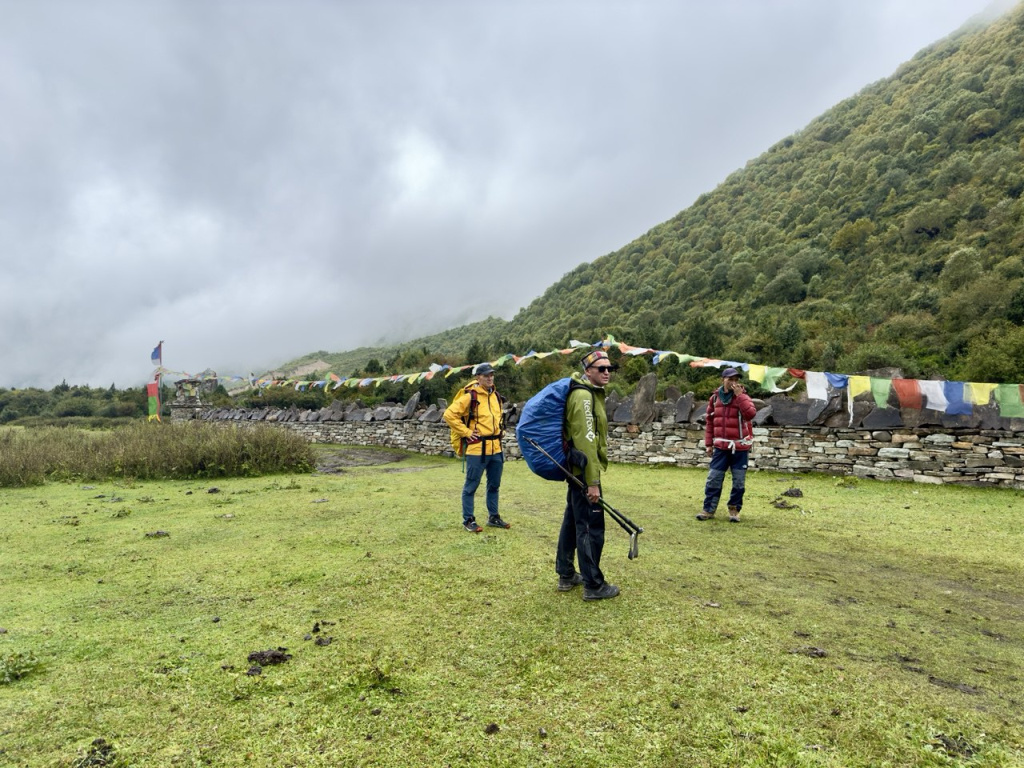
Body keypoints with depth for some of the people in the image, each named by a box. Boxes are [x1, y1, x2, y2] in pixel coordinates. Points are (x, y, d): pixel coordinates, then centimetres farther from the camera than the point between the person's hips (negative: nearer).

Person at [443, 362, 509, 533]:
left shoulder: (496, 397, 11)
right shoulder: (470, 397, -12)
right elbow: (449, 414, -15)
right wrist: (466, 432, -13)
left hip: (495, 448, 7)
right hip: (477, 448, -7)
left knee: (494, 485, 16)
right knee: (471, 486, 3)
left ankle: (493, 517, 28)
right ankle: (468, 520, 13)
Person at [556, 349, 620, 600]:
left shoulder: (590, 393, 15)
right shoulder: (583, 396, -18)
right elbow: (585, 442, -23)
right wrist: (593, 481, -23)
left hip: (577, 470, 11)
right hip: (584, 471, -11)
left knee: (573, 521, 16)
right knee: (591, 526, -3)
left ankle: (566, 575, 27)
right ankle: (593, 585, 6)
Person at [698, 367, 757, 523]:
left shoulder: (743, 396, -4)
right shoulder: (715, 397, 5)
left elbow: (750, 414, -24)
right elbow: (710, 422, 10)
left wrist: (739, 395, -23)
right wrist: (708, 443, 8)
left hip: (740, 447, -2)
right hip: (721, 446, 2)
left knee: (739, 481, 6)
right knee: (713, 479, 2)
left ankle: (734, 510, 19)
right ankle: (708, 510, 10)